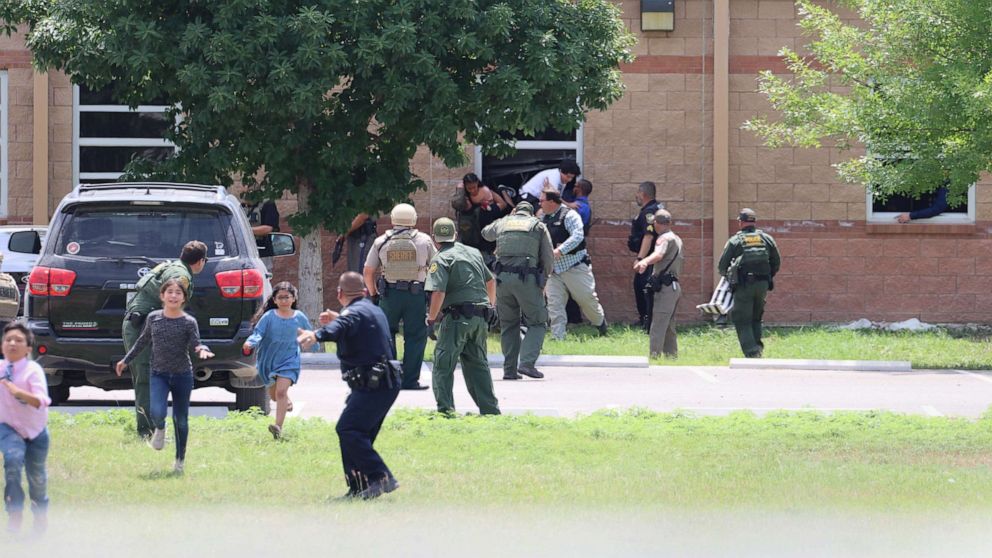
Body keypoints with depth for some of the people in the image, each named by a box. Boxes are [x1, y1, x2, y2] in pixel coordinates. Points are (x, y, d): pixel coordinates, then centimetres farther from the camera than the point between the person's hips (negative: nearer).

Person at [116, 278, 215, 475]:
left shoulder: (189, 322, -6)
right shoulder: (153, 318, 1)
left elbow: (195, 344, -11)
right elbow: (143, 341, 15)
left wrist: (201, 350, -35)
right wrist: (126, 360, 22)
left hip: (182, 375, 0)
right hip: (159, 374, 0)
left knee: (181, 419, 8)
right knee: (157, 412, -21)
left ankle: (180, 460, 23)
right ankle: (159, 429, 16)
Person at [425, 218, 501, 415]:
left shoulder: (441, 259, -6)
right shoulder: (474, 253, 16)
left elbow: (438, 292, -16)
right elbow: (490, 281, 26)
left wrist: (431, 318, -4)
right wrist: (490, 306, 39)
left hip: (457, 316, -7)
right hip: (481, 316, 7)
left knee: (443, 364, -3)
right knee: (478, 363, 17)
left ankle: (445, 408, -12)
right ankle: (490, 409, 15)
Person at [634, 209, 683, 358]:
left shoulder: (665, 238, -9)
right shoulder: (677, 239, 20)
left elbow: (659, 254, -32)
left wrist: (645, 262, -50)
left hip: (665, 288, -9)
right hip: (675, 287, 9)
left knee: (658, 327, -15)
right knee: (669, 327, 17)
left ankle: (654, 356, -23)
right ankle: (672, 355, 21)